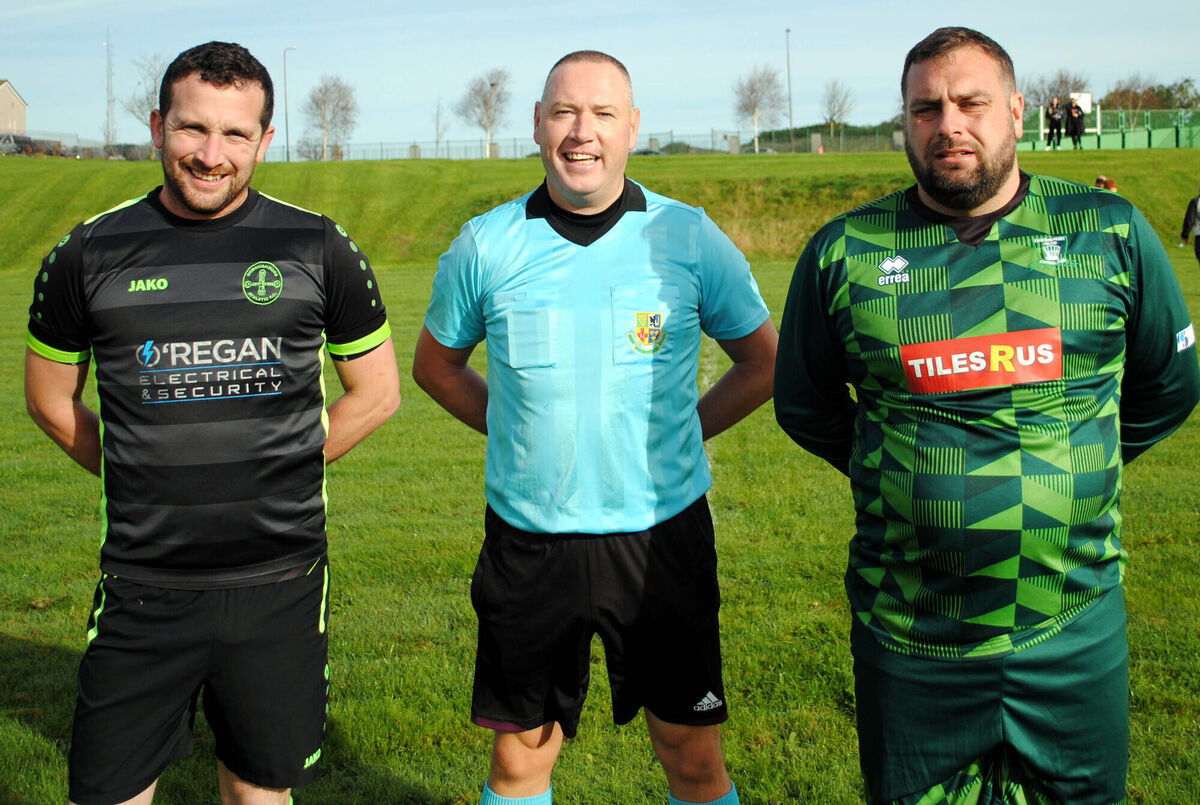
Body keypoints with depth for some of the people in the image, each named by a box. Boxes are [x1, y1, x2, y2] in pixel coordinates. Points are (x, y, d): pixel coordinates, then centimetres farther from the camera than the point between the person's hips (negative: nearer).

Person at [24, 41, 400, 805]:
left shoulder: (317, 248, -1)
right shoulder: (90, 254, -1)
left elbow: (377, 391, 8)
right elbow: (52, 398, 13)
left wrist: (271, 472, 6)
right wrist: (149, 479, 7)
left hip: (279, 583, 0)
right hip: (144, 586, 0)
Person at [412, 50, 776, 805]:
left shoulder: (691, 238, -3)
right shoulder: (485, 245, -1)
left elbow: (763, 363, 9)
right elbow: (436, 365, 14)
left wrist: (677, 433, 2)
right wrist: (525, 432, 6)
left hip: (662, 532, 0)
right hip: (528, 539, 1)